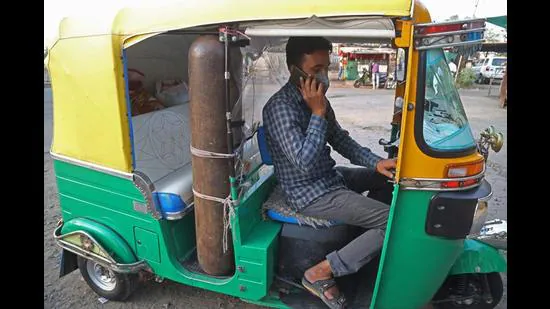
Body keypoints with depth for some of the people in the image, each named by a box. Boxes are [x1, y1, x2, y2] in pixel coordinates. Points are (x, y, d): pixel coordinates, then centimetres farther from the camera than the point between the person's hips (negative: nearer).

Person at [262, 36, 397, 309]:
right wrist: (318, 113, -26)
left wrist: (376, 162, -4)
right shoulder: (280, 107, -23)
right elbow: (305, 162, -29)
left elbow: (341, 140, 9)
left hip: (328, 177, 9)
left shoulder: (316, 98, 4)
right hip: (310, 194, -9)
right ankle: (320, 273, -9)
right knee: (393, 222, -15)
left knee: (387, 176, 21)